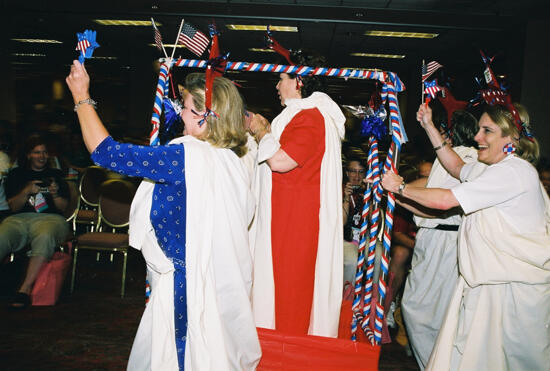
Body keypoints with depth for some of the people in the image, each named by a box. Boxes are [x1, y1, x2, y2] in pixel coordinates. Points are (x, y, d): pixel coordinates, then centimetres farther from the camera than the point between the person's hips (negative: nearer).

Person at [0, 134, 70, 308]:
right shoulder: (16, 174, 22)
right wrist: (27, 192, -6)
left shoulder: (56, 175, 20)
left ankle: (25, 289, -37)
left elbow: (63, 207, 14)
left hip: (50, 218, -1)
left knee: (45, 237, -39)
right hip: (19, 219, 1)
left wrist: (55, 194, -7)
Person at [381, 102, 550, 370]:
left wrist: (400, 187, -10)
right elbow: (458, 168, 26)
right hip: (491, 280, 9)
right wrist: (429, 127, 20)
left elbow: (445, 200, -24)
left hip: (515, 286, -9)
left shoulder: (512, 172, -20)